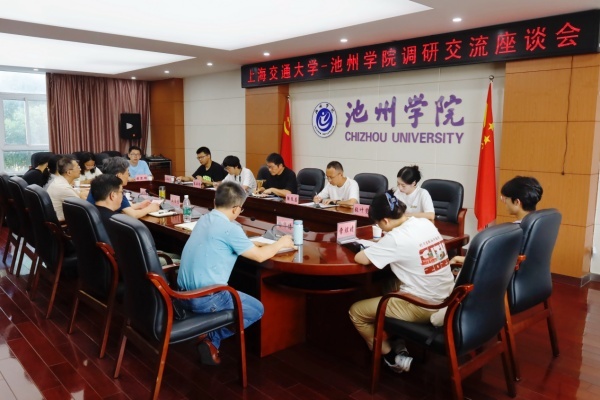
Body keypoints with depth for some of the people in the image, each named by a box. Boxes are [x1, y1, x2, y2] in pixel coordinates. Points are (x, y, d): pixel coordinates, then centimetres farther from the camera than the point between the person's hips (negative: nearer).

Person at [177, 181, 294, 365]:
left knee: (241, 299, 31)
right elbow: (259, 256, -6)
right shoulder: (230, 228, -15)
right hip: (205, 299, -8)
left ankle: (209, 334, 13)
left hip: (184, 293, 8)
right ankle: (211, 337, 3)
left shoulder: (204, 220, 9)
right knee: (257, 310, 13)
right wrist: (280, 243, 10)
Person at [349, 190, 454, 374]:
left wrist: (374, 249, 4)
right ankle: (399, 345, 31)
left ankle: (394, 358, 18)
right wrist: (384, 248, 10)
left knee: (356, 311, 6)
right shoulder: (426, 223, 3)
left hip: (423, 306, -8)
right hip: (447, 300, 8)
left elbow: (360, 259, -16)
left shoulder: (395, 237, -20)